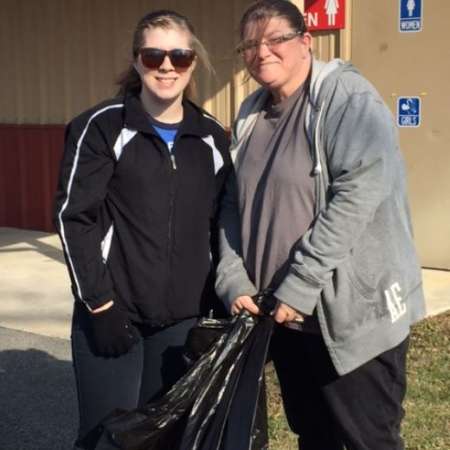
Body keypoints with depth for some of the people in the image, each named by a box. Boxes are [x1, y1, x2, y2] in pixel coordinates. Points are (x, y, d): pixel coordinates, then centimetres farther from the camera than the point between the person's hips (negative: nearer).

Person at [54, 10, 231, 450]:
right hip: (113, 313, -3)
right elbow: (74, 216, -8)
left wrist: (222, 299, 8)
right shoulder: (101, 126, -5)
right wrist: (99, 303, -13)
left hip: (185, 317, 4)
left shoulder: (212, 136, 8)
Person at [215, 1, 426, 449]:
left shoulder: (347, 98, -11)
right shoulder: (251, 115, 12)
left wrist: (301, 284, -23)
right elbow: (233, 204, 11)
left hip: (353, 315, -7)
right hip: (283, 314, 7)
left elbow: (360, 190, -23)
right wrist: (233, 281, -3)